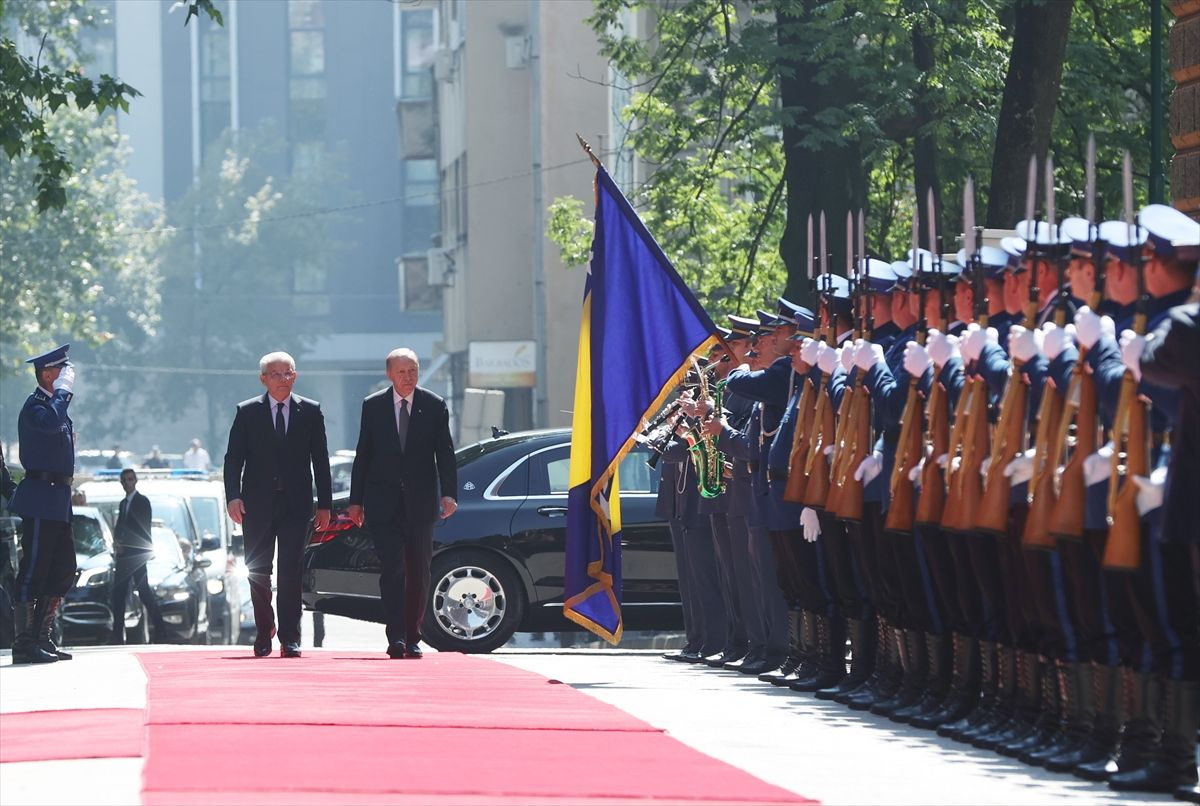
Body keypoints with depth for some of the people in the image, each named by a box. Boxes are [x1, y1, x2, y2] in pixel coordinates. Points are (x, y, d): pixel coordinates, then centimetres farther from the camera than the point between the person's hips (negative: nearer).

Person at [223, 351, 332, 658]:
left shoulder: (310, 411, 7)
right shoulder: (247, 412, 5)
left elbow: (320, 459, 8)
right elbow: (233, 458, 2)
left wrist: (325, 504, 4)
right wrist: (233, 496, -11)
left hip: (296, 502, 0)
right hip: (257, 503, 1)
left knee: (291, 570, -6)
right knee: (257, 570, 4)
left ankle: (290, 638, -4)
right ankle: (264, 631, 20)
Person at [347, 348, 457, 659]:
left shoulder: (435, 406, 3)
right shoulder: (373, 406, 4)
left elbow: (445, 454, 1)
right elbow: (363, 455, 6)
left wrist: (449, 493, -11)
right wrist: (356, 500, 4)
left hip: (420, 501, 1)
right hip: (384, 502, -1)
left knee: (418, 572, 6)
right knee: (392, 569, -10)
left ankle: (412, 638, 15)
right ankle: (396, 638, -16)